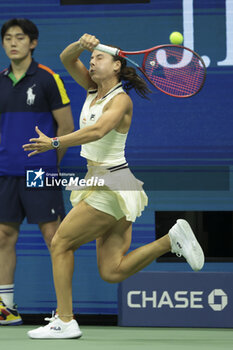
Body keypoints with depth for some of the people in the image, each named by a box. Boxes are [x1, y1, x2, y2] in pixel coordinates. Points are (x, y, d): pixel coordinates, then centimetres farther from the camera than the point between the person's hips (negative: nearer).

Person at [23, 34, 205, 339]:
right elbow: (67, 59, 11)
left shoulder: (121, 100, -13)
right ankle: (171, 240, 5)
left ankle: (65, 321, 0)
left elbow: (97, 131, -30)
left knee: (60, 243, -4)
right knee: (112, 272, 2)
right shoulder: (95, 89, 13)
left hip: (113, 186, -9)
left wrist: (53, 143, -31)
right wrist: (81, 44, -11)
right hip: (100, 184, 9)